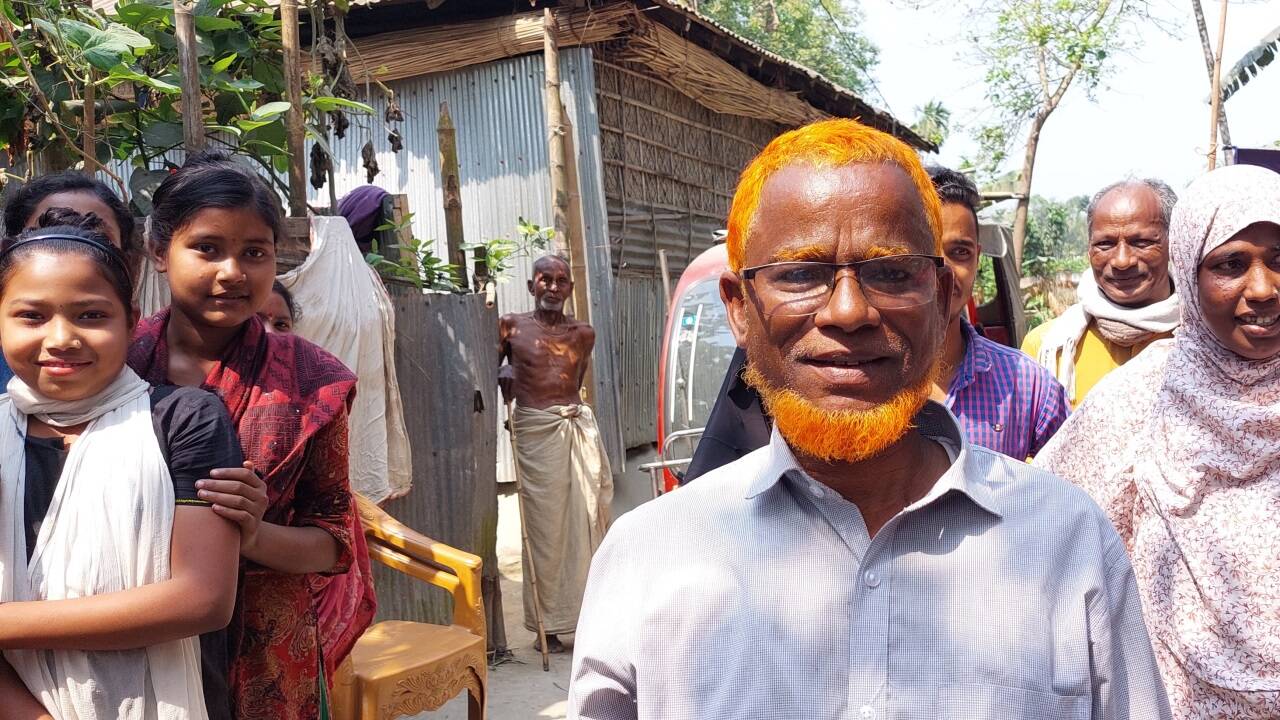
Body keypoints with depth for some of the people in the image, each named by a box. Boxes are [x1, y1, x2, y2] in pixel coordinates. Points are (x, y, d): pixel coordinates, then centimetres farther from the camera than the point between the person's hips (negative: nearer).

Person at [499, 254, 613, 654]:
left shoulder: (583, 334, 12)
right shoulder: (511, 327, 4)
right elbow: (492, 370, 10)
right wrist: (504, 378, -10)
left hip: (579, 426, 3)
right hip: (535, 431, -3)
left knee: (589, 519, 2)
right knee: (546, 527, 0)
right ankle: (548, 624, 10)